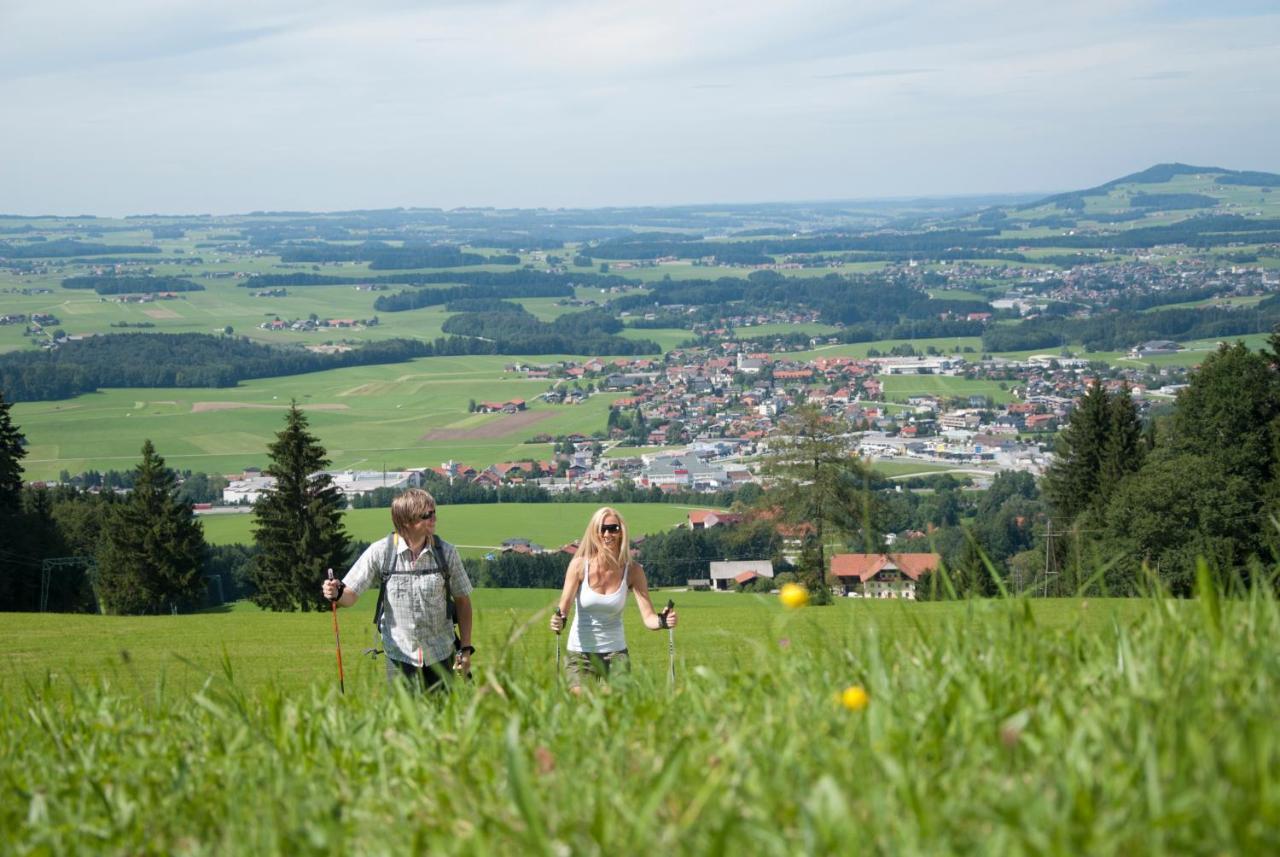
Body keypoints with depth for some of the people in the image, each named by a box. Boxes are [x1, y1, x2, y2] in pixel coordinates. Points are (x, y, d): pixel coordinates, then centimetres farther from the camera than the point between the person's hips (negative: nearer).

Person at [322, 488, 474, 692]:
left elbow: (462, 600, 6)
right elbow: (351, 595, -4)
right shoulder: (380, 552, -9)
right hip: (400, 657, -1)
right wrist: (337, 593, -28)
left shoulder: (446, 552, -4)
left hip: (441, 657, 2)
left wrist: (466, 648, 3)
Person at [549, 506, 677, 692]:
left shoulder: (633, 570, -7)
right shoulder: (579, 565, -9)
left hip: (615, 653, 1)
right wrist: (558, 620, -39)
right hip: (580, 653, -1)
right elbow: (563, 605, -16)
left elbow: (648, 617, -11)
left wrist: (662, 621, -34)